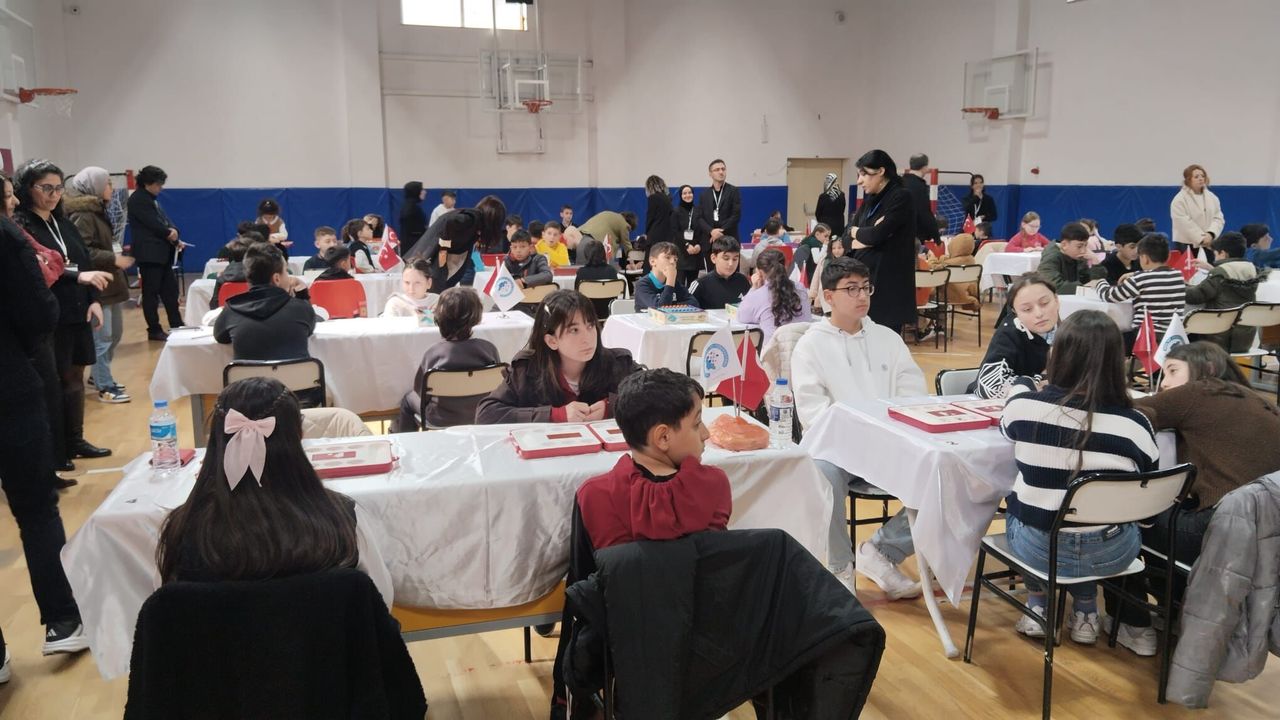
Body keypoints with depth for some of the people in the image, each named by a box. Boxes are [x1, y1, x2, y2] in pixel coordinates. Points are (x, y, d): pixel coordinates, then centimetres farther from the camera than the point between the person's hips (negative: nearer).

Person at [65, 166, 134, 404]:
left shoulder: (96, 211, 17)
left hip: (110, 283, 10)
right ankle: (105, 387, 2)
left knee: (115, 333, 17)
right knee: (102, 337, -5)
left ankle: (98, 375, 32)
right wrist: (114, 259, -22)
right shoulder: (82, 215, -15)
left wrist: (117, 251, 10)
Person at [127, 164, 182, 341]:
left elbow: (164, 219, 11)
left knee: (170, 289, 10)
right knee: (151, 293, -2)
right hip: (149, 254, -9)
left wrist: (173, 231, -9)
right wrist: (169, 234, -3)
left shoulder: (152, 199, 18)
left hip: (162, 252, 9)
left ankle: (177, 326, 16)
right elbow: (153, 223, -17)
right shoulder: (138, 200, -10)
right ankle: (154, 330, 3)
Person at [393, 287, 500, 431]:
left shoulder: (433, 353, -22)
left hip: (441, 420, -3)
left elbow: (419, 387, -8)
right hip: (480, 416, 3)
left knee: (409, 398, 29)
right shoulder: (489, 349, -17)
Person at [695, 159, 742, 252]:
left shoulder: (734, 191, 4)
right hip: (709, 241, 2)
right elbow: (699, 218, 5)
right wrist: (711, 231, -13)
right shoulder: (704, 194, 12)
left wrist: (721, 231, -13)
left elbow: (736, 215, -4)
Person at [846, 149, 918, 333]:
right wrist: (868, 237, -10)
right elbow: (848, 240, 9)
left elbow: (877, 235, -18)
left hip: (888, 282, -7)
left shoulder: (901, 197, -8)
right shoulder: (869, 199, 15)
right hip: (863, 277, 7)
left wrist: (857, 232, 2)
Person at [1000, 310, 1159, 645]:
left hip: (1037, 547, 0)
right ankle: (1085, 611, 32)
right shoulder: (1135, 425, -15)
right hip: (1111, 552, 1)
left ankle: (1038, 604, 32)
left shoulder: (1024, 406, -15)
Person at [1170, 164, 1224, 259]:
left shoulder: (1212, 197, 10)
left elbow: (1218, 218, 5)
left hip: (1208, 244, 5)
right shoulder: (1179, 200, -8)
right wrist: (1201, 238, -19)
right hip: (1186, 244, -5)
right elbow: (1184, 223, -15)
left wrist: (1210, 234, -14)